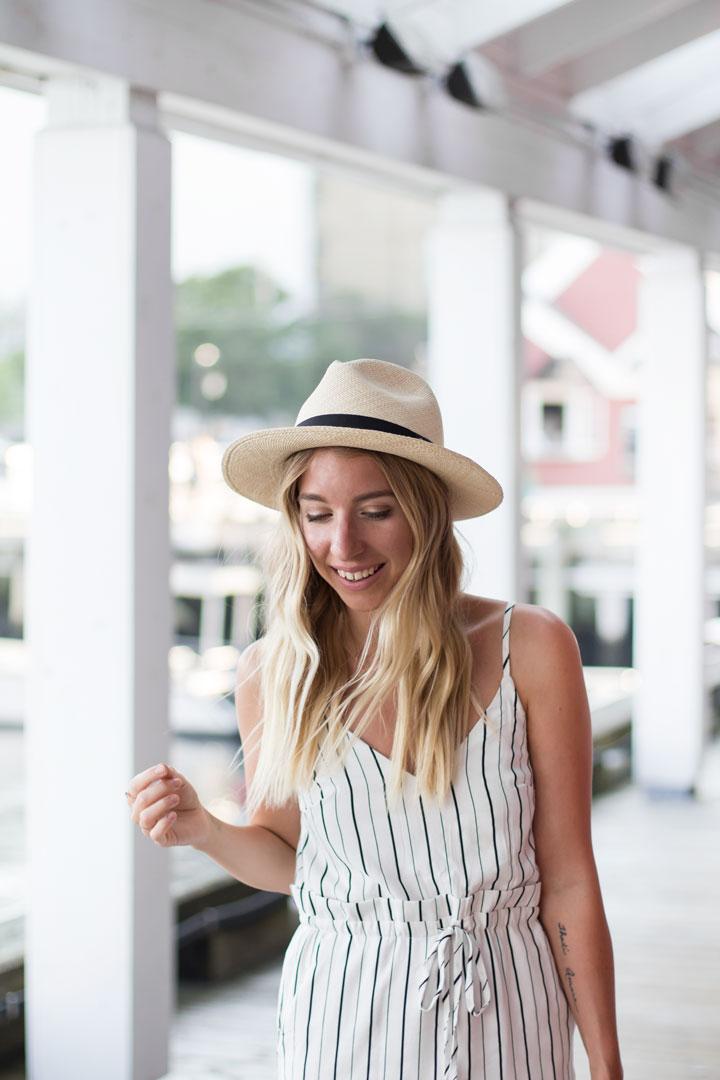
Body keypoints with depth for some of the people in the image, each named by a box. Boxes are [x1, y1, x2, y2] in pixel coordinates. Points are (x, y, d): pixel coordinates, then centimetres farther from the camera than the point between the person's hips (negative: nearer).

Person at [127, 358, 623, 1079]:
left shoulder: (528, 649, -11)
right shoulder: (272, 674, -6)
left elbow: (567, 879, -6)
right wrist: (201, 830, -11)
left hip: (505, 1018, 0)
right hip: (342, 1014, 1)